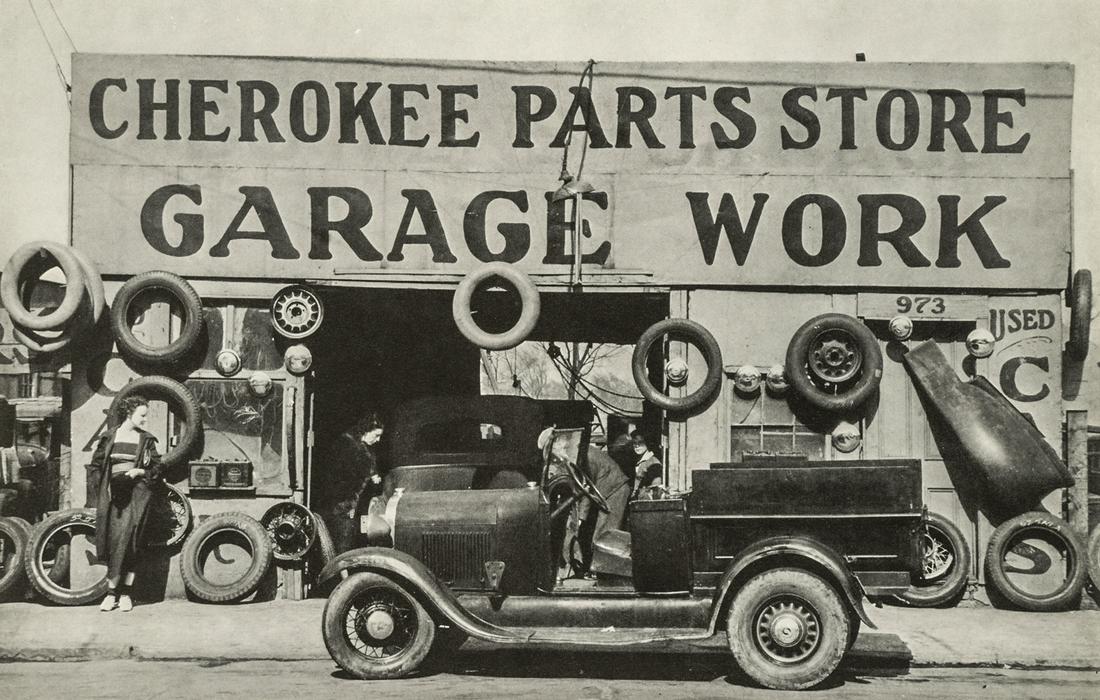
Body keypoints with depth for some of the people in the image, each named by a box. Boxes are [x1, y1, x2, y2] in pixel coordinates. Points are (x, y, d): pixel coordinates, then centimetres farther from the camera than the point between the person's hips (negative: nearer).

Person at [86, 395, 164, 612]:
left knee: (128, 540, -6)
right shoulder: (109, 437, 7)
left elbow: (157, 468, 10)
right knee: (111, 539, -2)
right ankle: (113, 592, 5)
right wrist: (100, 489, -1)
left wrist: (140, 472, -8)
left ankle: (124, 592, 0)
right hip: (112, 494, 1)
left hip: (136, 494, -1)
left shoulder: (146, 440, 7)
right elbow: (95, 466, 11)